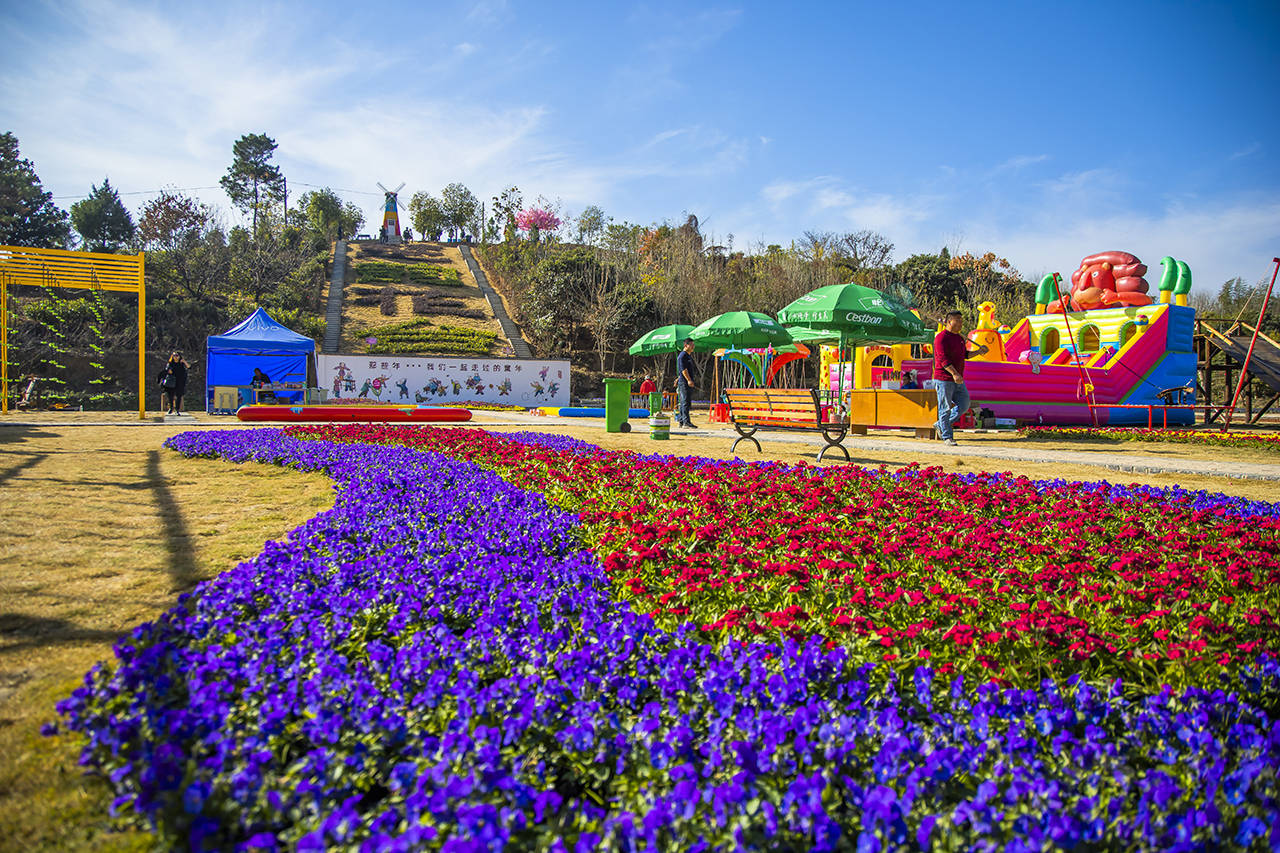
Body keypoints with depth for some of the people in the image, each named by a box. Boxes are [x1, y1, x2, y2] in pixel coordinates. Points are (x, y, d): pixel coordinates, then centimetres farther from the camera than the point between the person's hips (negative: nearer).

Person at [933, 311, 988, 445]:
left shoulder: (960, 338, 17)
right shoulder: (942, 337, -11)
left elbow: (965, 355, 27)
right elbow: (943, 359, -20)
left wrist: (978, 351, 11)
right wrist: (954, 373, -30)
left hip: (958, 381, 8)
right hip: (944, 379, -8)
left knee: (964, 405, 7)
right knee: (945, 408, -2)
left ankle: (941, 425, 21)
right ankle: (947, 437, 6)